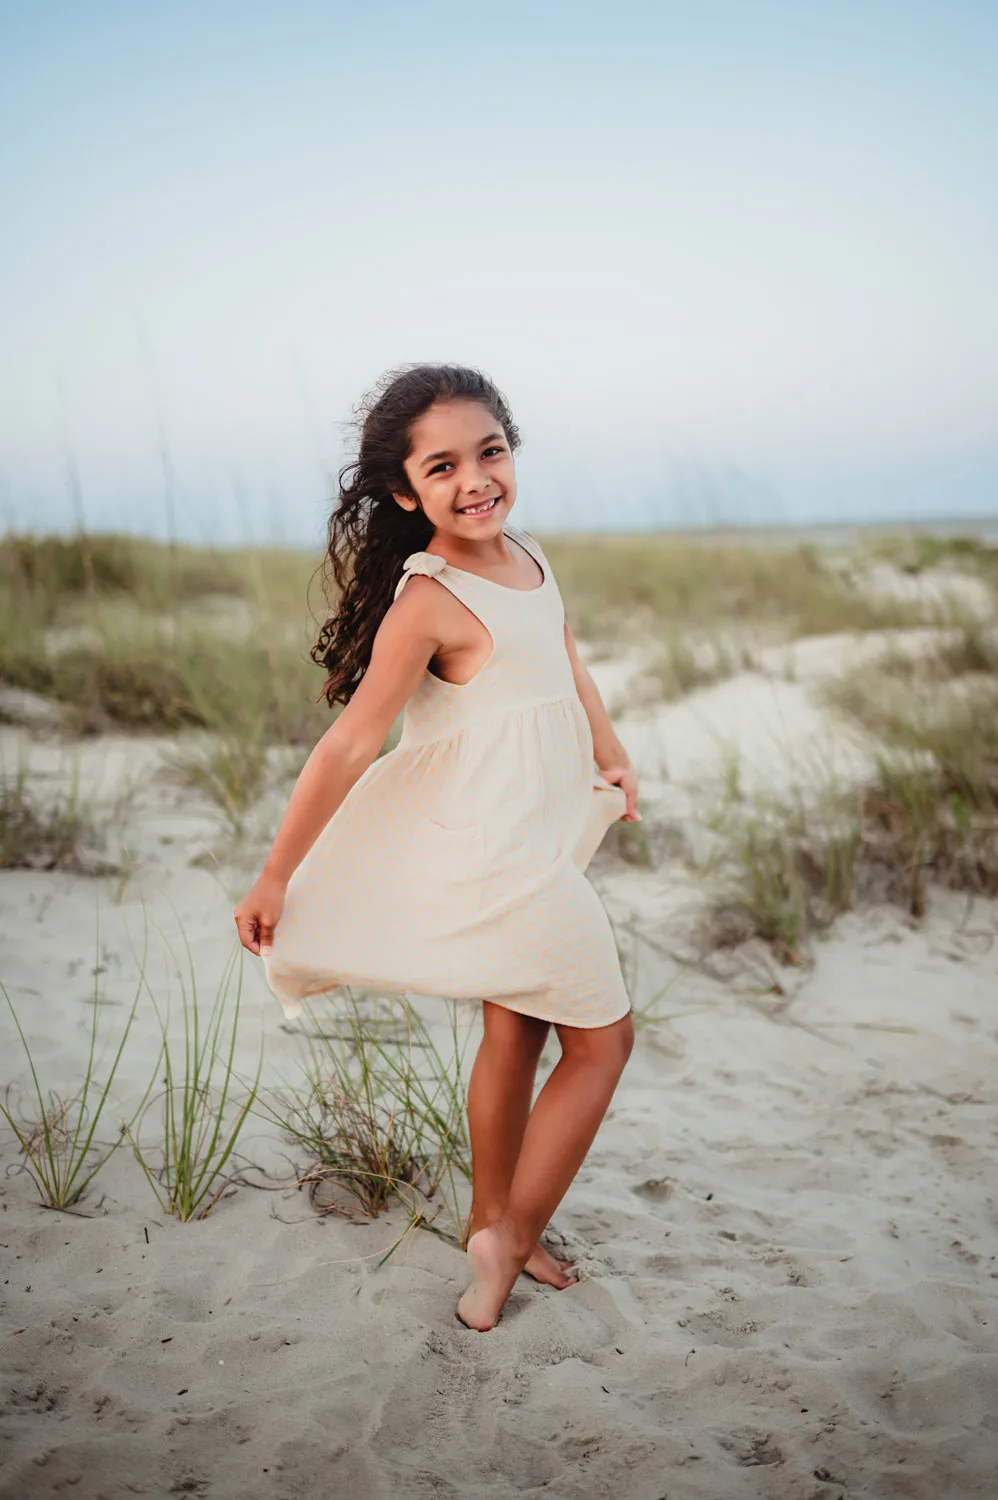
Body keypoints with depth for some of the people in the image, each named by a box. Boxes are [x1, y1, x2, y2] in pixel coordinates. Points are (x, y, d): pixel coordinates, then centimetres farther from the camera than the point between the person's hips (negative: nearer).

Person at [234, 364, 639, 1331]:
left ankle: (491, 1219, 37)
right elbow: (350, 743, -22)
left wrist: (612, 759, 14)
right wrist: (274, 878, -17)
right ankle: (508, 1240, 17)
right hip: (502, 858, -8)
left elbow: (564, 661, 20)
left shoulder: (524, 555, 3)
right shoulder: (429, 601, -23)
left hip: (536, 841, 8)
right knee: (601, 1038, 5)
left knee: (515, 1032, 20)